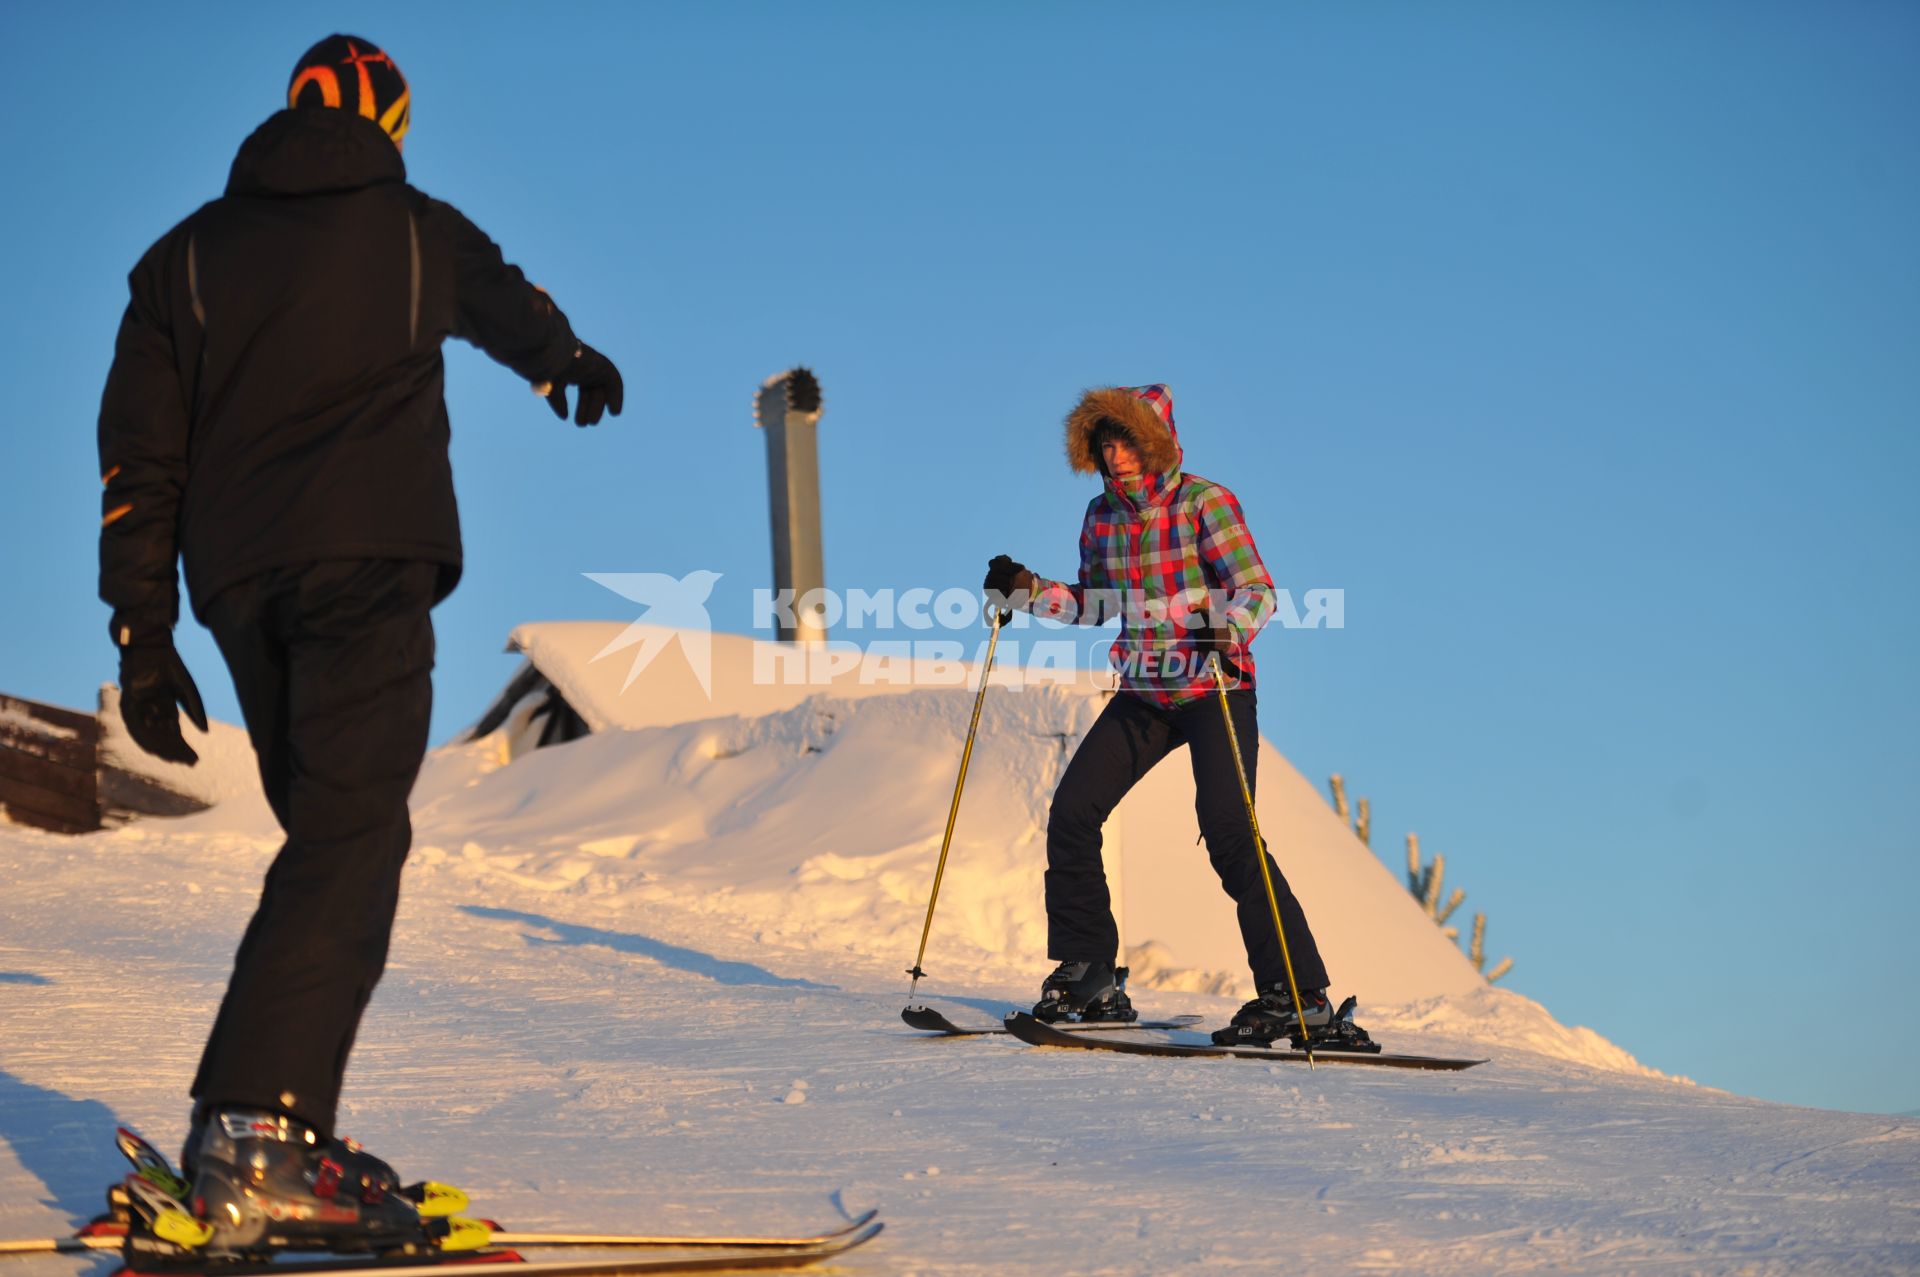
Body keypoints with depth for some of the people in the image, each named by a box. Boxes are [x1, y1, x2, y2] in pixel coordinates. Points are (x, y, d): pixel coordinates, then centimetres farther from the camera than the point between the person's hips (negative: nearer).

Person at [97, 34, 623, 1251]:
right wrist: (579, 363, 56)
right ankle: (260, 1132, -29)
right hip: (368, 561, -4)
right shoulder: (418, 230, 11)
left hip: (241, 585, 5)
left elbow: (140, 461, 10)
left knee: (326, 837, 14)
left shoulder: (186, 255, 15)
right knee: (350, 840, -13)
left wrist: (143, 639, 12)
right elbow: (515, 310, 34)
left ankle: (248, 1129, 7)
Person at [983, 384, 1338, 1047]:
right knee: (1071, 813, -2)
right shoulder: (1103, 515, 7)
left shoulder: (1204, 503, -10)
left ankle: (1299, 993, -12)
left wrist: (1224, 630, -37)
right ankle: (1087, 975, 10)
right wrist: (1027, 590, 4)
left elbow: (1257, 589, -17)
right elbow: (1096, 604, 17)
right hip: (1144, 694, 6)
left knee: (1228, 832, -17)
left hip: (1213, 689, -6)